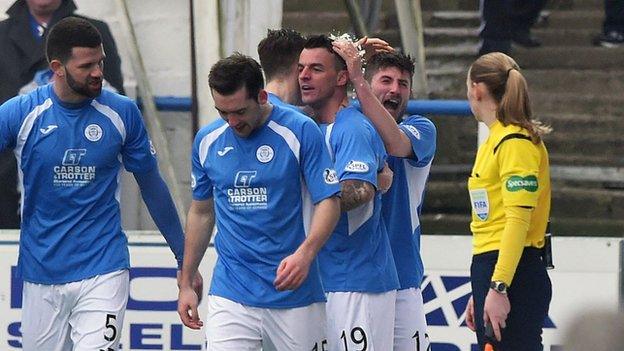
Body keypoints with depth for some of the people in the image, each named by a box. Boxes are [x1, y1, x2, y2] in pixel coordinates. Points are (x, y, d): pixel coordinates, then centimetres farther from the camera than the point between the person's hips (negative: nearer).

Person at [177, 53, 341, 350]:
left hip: (296, 296, -2)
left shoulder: (301, 131, -6)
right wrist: (186, 283, 18)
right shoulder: (207, 141, 6)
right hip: (230, 293, 2)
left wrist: (305, 253, -27)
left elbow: (329, 202, -8)